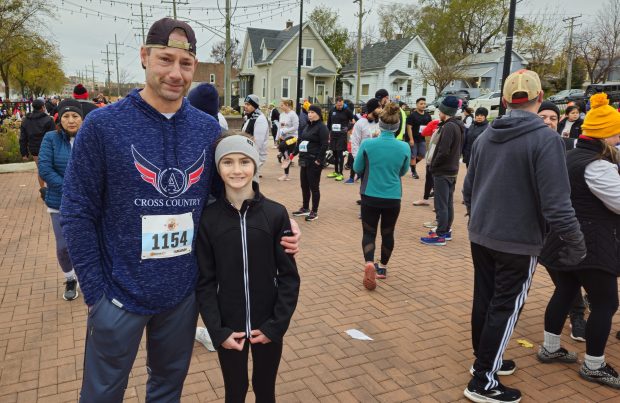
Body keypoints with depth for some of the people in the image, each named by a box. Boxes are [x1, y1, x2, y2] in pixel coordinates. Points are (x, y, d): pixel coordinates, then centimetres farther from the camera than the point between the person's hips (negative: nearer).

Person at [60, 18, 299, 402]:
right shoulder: (103, 124, -11)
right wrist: (95, 292, -10)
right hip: (121, 293, -2)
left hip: (185, 291, 3)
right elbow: (77, 214, -8)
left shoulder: (209, 129, -2)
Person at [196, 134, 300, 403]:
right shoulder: (208, 218, -9)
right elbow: (204, 281, -5)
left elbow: (289, 275, -6)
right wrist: (217, 331, -11)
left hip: (268, 326, 0)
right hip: (229, 328, 0)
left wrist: (277, 325, -10)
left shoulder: (276, 214, -10)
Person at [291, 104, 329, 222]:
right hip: (304, 161, 8)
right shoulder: (308, 126, 15)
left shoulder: (322, 127, -10)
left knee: (313, 186, -1)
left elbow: (324, 145, -17)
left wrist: (319, 160, -19)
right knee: (304, 185, 14)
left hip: (314, 162, -8)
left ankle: (314, 212, 8)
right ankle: (305, 208, 27)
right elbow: (301, 141, 21)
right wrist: (301, 157, 12)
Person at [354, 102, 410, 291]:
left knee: (369, 232, 10)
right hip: (393, 197, 2)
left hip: (370, 196, -1)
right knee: (388, 233, 19)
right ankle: (382, 267, 34)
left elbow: (357, 168, 0)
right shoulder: (404, 147, -9)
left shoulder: (367, 144, -14)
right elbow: (403, 171, 7)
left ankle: (369, 263, -15)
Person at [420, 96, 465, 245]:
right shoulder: (459, 126, 12)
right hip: (452, 170, 10)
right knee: (448, 202, 16)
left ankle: (440, 235, -1)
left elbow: (443, 151, -25)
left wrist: (433, 164, -10)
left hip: (442, 171, -10)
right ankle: (446, 230, 25)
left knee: (441, 204, -5)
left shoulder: (448, 127, -19)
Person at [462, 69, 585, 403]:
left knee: (484, 300, 17)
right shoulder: (546, 139, -16)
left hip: (480, 235, 6)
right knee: (506, 308, 3)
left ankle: (484, 359, 34)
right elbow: (555, 202, -21)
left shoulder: (485, 136, 4)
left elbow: (468, 188, 12)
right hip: (518, 241, -6)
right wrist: (575, 242, -9)